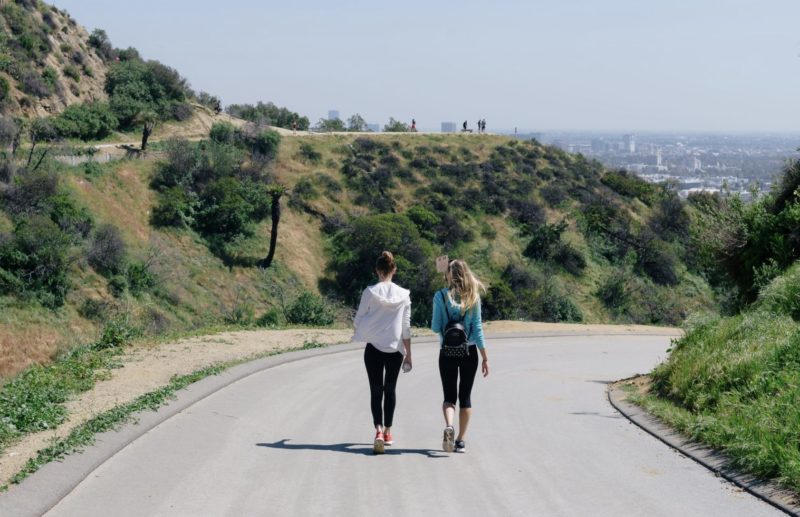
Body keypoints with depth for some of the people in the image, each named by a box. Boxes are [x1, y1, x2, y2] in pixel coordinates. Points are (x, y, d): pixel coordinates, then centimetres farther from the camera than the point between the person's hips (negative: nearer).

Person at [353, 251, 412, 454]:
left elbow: (358, 321, -3)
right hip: (395, 348, 2)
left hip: (374, 348, -2)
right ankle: (388, 432, 23)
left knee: (376, 391, 2)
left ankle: (378, 430, -17)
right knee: (390, 389, 16)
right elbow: (406, 328, 1)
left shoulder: (370, 292, -8)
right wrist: (408, 354, 8)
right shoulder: (403, 294, -2)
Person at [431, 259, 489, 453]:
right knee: (465, 396, 11)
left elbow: (435, 327, -6)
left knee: (449, 396, 8)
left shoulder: (440, 296, -7)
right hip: (469, 352, 1)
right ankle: (461, 440, 11)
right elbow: (477, 328, -4)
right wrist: (485, 357, -1)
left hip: (447, 353, -1)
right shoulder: (473, 297, -4)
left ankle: (448, 426, -20)